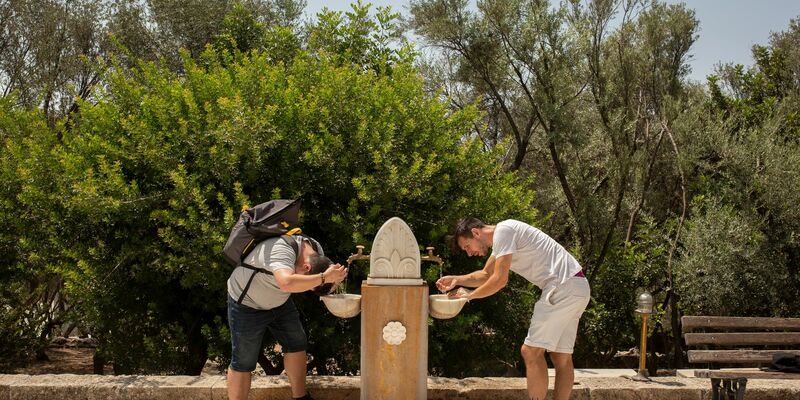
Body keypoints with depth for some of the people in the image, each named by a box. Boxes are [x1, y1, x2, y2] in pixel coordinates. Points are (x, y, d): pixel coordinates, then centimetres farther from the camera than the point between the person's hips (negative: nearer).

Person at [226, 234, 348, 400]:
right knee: (243, 362, -3)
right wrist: (324, 277, -50)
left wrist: (335, 277, -26)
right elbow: (287, 283, -58)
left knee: (296, 344, 7)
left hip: (278, 302, 7)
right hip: (247, 304, -7)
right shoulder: (281, 251, -39)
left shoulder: (315, 250, -13)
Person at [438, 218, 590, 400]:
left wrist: (469, 295, -2)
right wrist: (456, 280, 18)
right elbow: (485, 275, 32)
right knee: (561, 357, 9)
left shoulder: (503, 231, -10)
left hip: (564, 287, -10)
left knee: (531, 351, -10)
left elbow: (500, 280, -15)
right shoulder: (500, 239, 21)